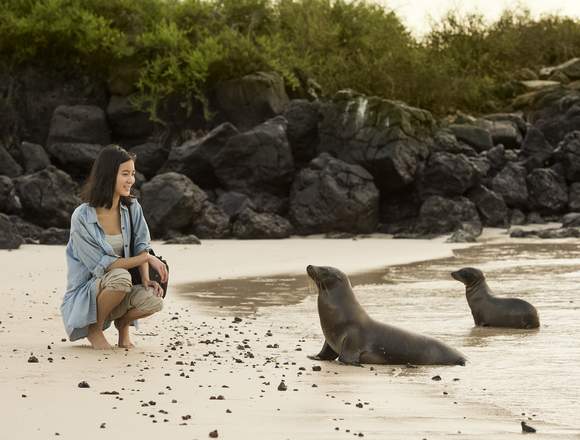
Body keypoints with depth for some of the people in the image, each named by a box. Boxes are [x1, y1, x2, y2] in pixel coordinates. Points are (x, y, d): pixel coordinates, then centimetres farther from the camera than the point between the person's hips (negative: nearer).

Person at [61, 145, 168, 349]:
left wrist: (146, 280, -14)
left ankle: (123, 323, 8)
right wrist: (146, 258, -21)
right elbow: (101, 266, -19)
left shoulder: (132, 208, -1)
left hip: (118, 293, 4)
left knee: (154, 300, -27)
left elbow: (141, 246, 5)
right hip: (84, 295, -4)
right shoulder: (82, 217, -18)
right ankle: (94, 330, -10)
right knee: (121, 277, -36)